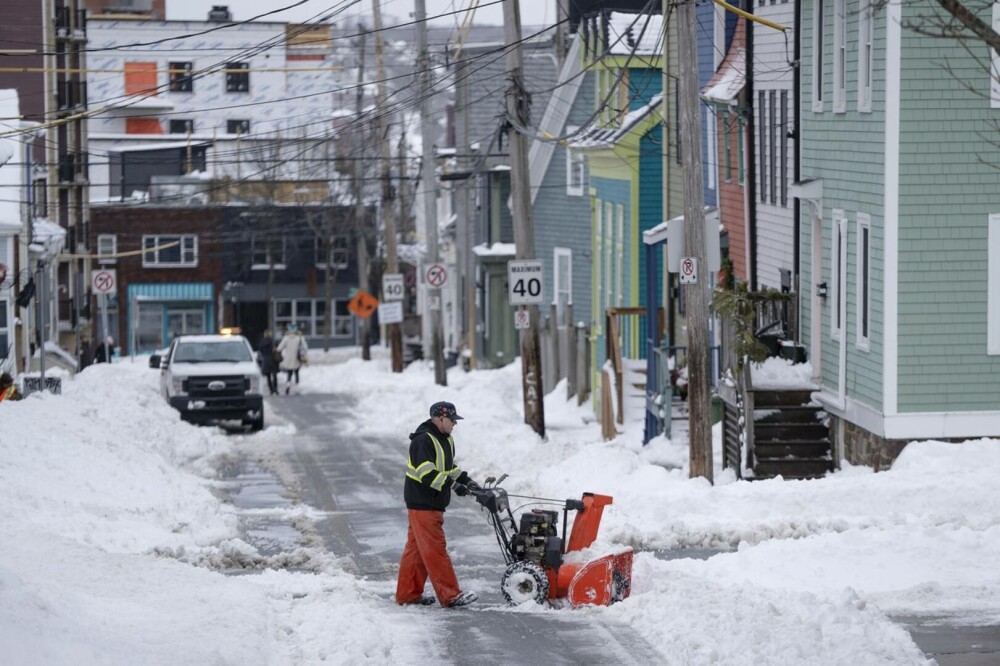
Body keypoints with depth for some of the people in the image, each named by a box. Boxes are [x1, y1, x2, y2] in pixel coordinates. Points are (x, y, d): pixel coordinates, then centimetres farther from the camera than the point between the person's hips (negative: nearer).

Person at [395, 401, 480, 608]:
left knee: (417, 549, 13)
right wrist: (453, 484, -27)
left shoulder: (445, 440, 14)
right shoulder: (423, 441, -19)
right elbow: (426, 473, -26)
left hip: (433, 504, 10)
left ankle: (408, 594, 18)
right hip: (422, 504, -10)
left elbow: (449, 467, 25)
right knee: (435, 550, -8)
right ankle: (450, 595, -9)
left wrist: (466, 480, 11)